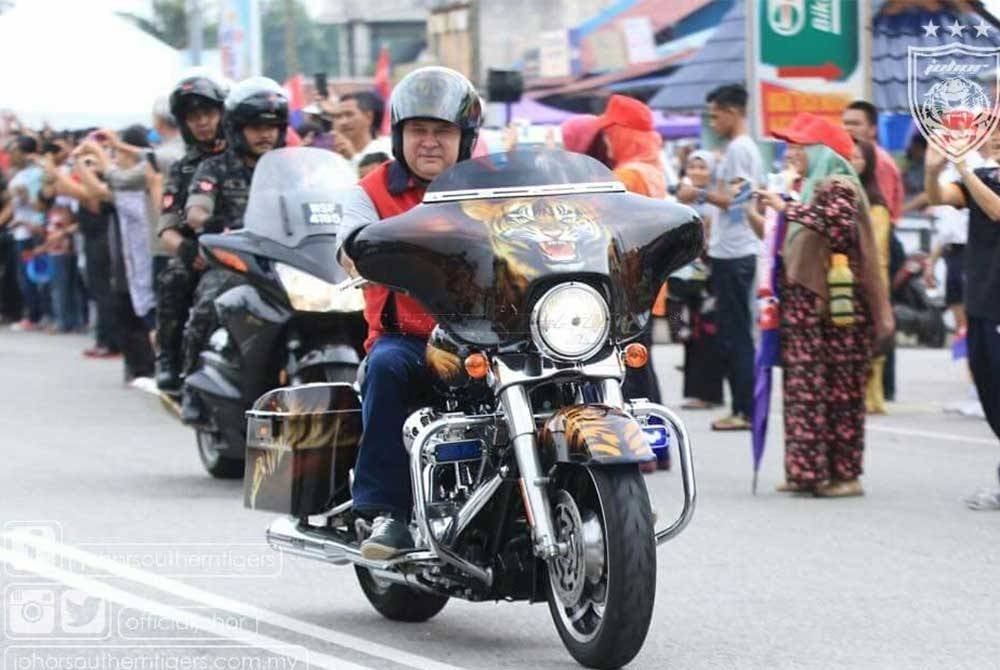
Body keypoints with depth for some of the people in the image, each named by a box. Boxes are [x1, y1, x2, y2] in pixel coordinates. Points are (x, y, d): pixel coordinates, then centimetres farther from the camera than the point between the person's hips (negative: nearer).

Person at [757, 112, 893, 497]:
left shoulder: (838, 186, -7)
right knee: (805, 388, 6)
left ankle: (845, 473, -4)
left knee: (838, 390, -6)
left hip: (835, 306, -8)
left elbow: (836, 220, -27)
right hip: (805, 305, 8)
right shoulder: (811, 187, 19)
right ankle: (808, 471, 7)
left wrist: (787, 209, -22)